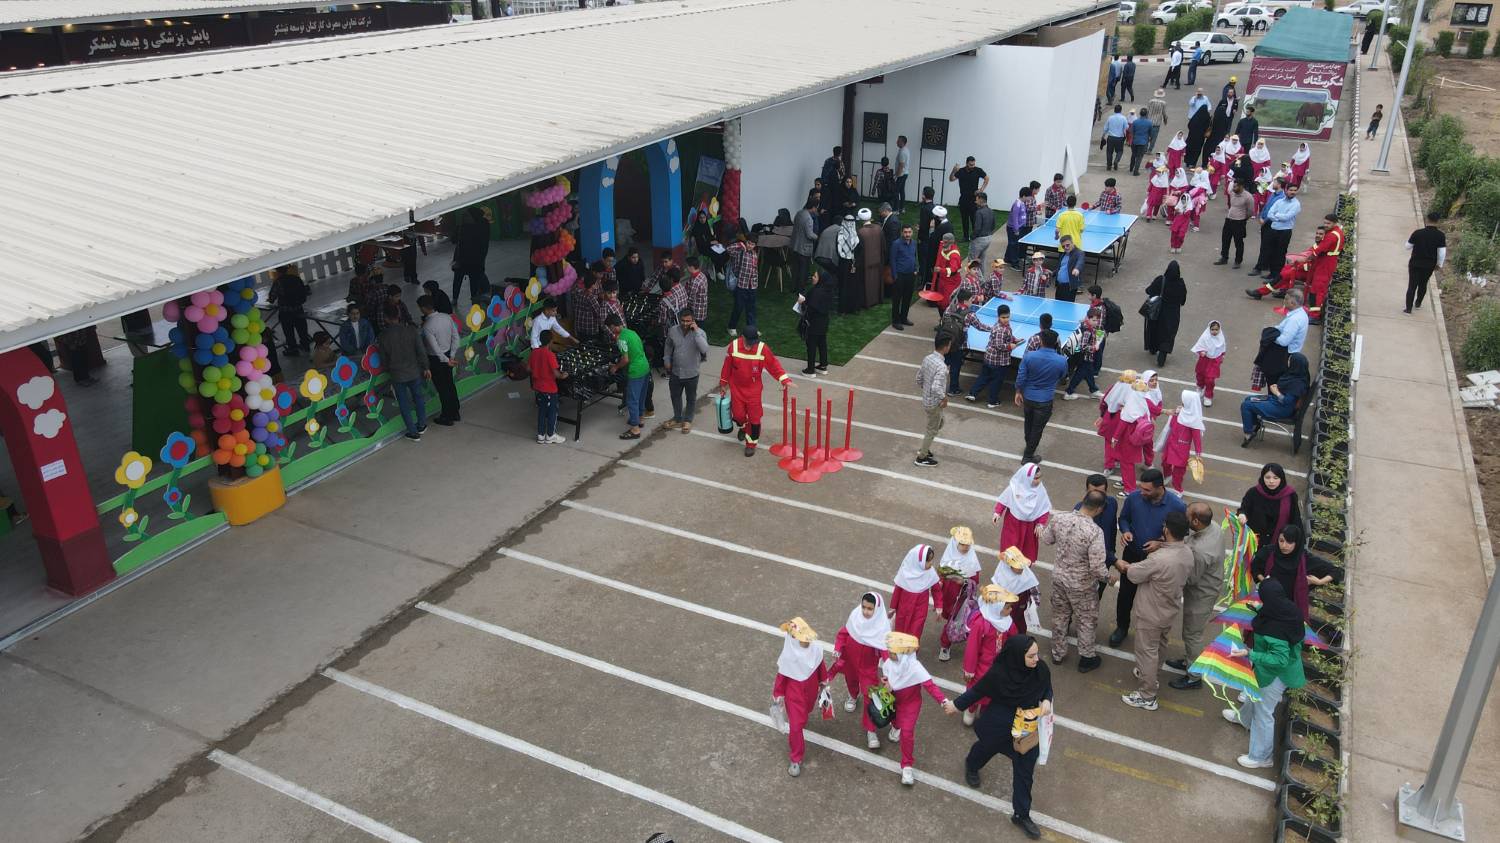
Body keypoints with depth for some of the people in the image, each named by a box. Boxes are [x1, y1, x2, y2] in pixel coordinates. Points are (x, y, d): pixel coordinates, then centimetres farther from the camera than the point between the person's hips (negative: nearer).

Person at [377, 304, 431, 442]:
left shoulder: (383, 336, -13)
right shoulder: (411, 330, -12)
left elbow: (383, 358, -2)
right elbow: (421, 351, -8)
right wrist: (426, 368, 4)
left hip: (397, 375, -1)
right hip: (415, 372, 2)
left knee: (404, 404, 11)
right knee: (418, 397, 23)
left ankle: (413, 433, 18)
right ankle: (421, 425, 36)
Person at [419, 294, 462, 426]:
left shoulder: (427, 326, -27)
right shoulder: (447, 317, -8)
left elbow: (435, 348, -25)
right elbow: (456, 337, -2)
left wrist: (447, 361, -12)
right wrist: (452, 356, 3)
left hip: (436, 360, -7)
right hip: (448, 355, 7)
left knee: (442, 389, 9)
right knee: (450, 385, 21)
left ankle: (446, 418, 24)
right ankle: (455, 413, 36)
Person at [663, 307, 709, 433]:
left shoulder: (699, 332, -20)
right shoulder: (672, 331, -11)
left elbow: (704, 349, -37)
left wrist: (696, 331, -36)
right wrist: (667, 362, 13)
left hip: (691, 374, -3)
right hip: (676, 372, 3)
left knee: (691, 398, 17)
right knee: (675, 396, 21)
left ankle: (688, 420, 39)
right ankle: (677, 419, 43)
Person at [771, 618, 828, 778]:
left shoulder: (815, 650, -22)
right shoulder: (787, 658, -32)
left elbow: (820, 666, -1)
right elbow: (781, 677, -16)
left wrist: (824, 681, 14)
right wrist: (778, 695, -6)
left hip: (811, 691, 4)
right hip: (794, 695, -4)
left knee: (806, 711, 34)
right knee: (795, 726, -1)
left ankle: (801, 720, 72)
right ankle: (796, 759, 16)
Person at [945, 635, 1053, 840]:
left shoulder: (1040, 670, -22)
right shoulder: (999, 673, -32)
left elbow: (1047, 688, 1)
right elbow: (978, 691, -14)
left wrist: (1046, 701, -21)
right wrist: (957, 705, -1)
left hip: (1028, 730, 2)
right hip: (998, 727, -2)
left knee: (1025, 771, 11)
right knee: (986, 748, 29)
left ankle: (1022, 815, 32)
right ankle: (971, 765, 66)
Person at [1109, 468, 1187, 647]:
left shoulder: (1177, 506, -25)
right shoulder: (1133, 497, -19)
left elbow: (1183, 534, -9)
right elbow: (1123, 518, 1)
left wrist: (1161, 543, -23)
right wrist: (1125, 531, -20)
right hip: (1132, 555, 2)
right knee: (1125, 593, 17)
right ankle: (1121, 627, 41)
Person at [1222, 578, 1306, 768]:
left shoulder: (1274, 629, -38)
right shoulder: (1288, 612, -13)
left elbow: (1280, 659, -32)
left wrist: (1249, 654, -34)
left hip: (1275, 675, -9)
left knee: (1263, 713, 9)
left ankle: (1261, 758, 27)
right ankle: (1244, 717, 64)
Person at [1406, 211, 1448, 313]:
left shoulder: (1418, 233, -17)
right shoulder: (1440, 235, -13)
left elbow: (1408, 247, -7)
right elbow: (1442, 252, -11)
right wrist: (1439, 264, 5)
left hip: (1415, 263, -2)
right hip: (1430, 265, 2)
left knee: (1412, 285, 4)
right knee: (1423, 284, 22)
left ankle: (1408, 308, 2)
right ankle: (1418, 303, 38)